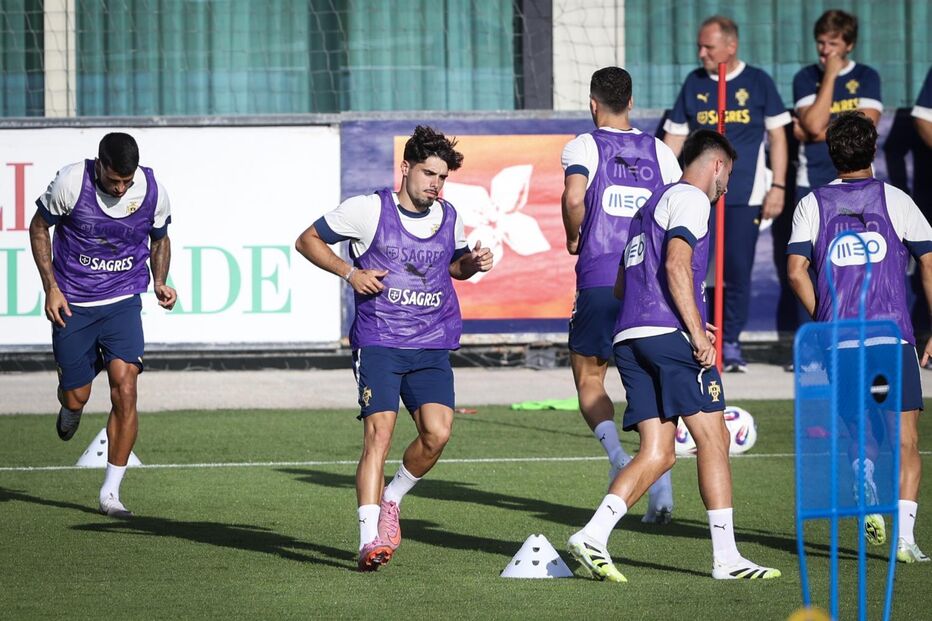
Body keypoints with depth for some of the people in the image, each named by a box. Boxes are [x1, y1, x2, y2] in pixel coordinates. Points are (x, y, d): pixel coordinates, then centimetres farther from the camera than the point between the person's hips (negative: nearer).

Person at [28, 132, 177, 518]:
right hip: (72, 304, -1)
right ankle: (70, 408, 45)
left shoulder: (153, 192, -9)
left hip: (123, 302, 1)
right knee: (76, 397, 3)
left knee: (125, 389, -14)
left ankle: (110, 492, -6)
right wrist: (51, 287, -6)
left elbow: (159, 239, 12)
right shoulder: (71, 182, -16)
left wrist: (160, 282, -5)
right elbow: (39, 227, 0)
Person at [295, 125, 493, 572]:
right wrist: (350, 272, -9)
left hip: (432, 346, 4)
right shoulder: (370, 209, -3)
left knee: (437, 432, -13)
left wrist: (474, 262, 6)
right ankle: (370, 539, -20)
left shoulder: (449, 218, 11)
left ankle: (391, 500, 15)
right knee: (379, 431, -17)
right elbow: (308, 240, 5)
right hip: (378, 341, -4)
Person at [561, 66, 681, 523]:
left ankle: (616, 455, -18)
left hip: (599, 281, -3)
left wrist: (573, 238, -1)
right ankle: (659, 478, -1)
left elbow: (574, 198, -18)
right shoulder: (659, 151, 10)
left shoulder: (584, 146, -1)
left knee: (588, 379, 8)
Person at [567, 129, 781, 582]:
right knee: (713, 440, -4)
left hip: (630, 337, 9)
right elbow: (676, 264, -15)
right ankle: (726, 557, -5)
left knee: (657, 454, 4)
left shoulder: (653, 204, 28)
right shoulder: (690, 198, 0)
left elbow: (623, 285, 30)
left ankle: (592, 535, -12)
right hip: (668, 333, -9)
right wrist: (696, 331, -17)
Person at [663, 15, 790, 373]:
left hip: (745, 195, -1)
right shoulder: (693, 84, 9)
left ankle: (731, 344, 9)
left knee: (738, 272, -1)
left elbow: (777, 135, 5)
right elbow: (674, 138, 13)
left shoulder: (758, 82, 4)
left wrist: (778, 187, -2)